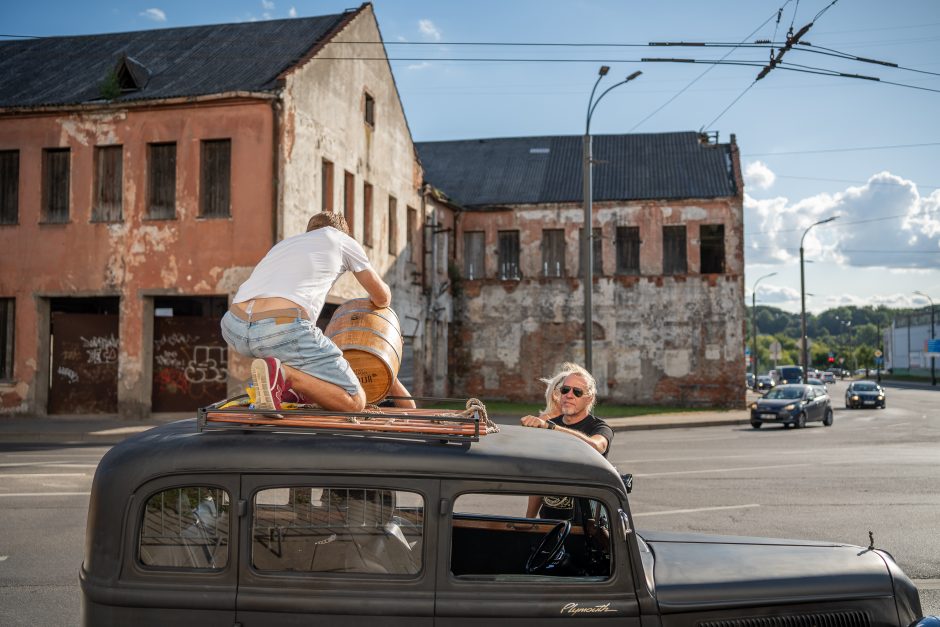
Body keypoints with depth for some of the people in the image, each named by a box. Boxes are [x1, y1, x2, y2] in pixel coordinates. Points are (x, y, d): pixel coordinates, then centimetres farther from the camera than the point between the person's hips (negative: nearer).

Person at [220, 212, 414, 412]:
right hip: (283, 329, -6)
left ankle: (292, 386, 21)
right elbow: (382, 297, 29)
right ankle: (280, 373, -16)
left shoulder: (283, 244, 38)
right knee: (355, 402, 3)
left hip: (234, 330, 6)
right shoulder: (341, 239, 24)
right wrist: (376, 305, 55)